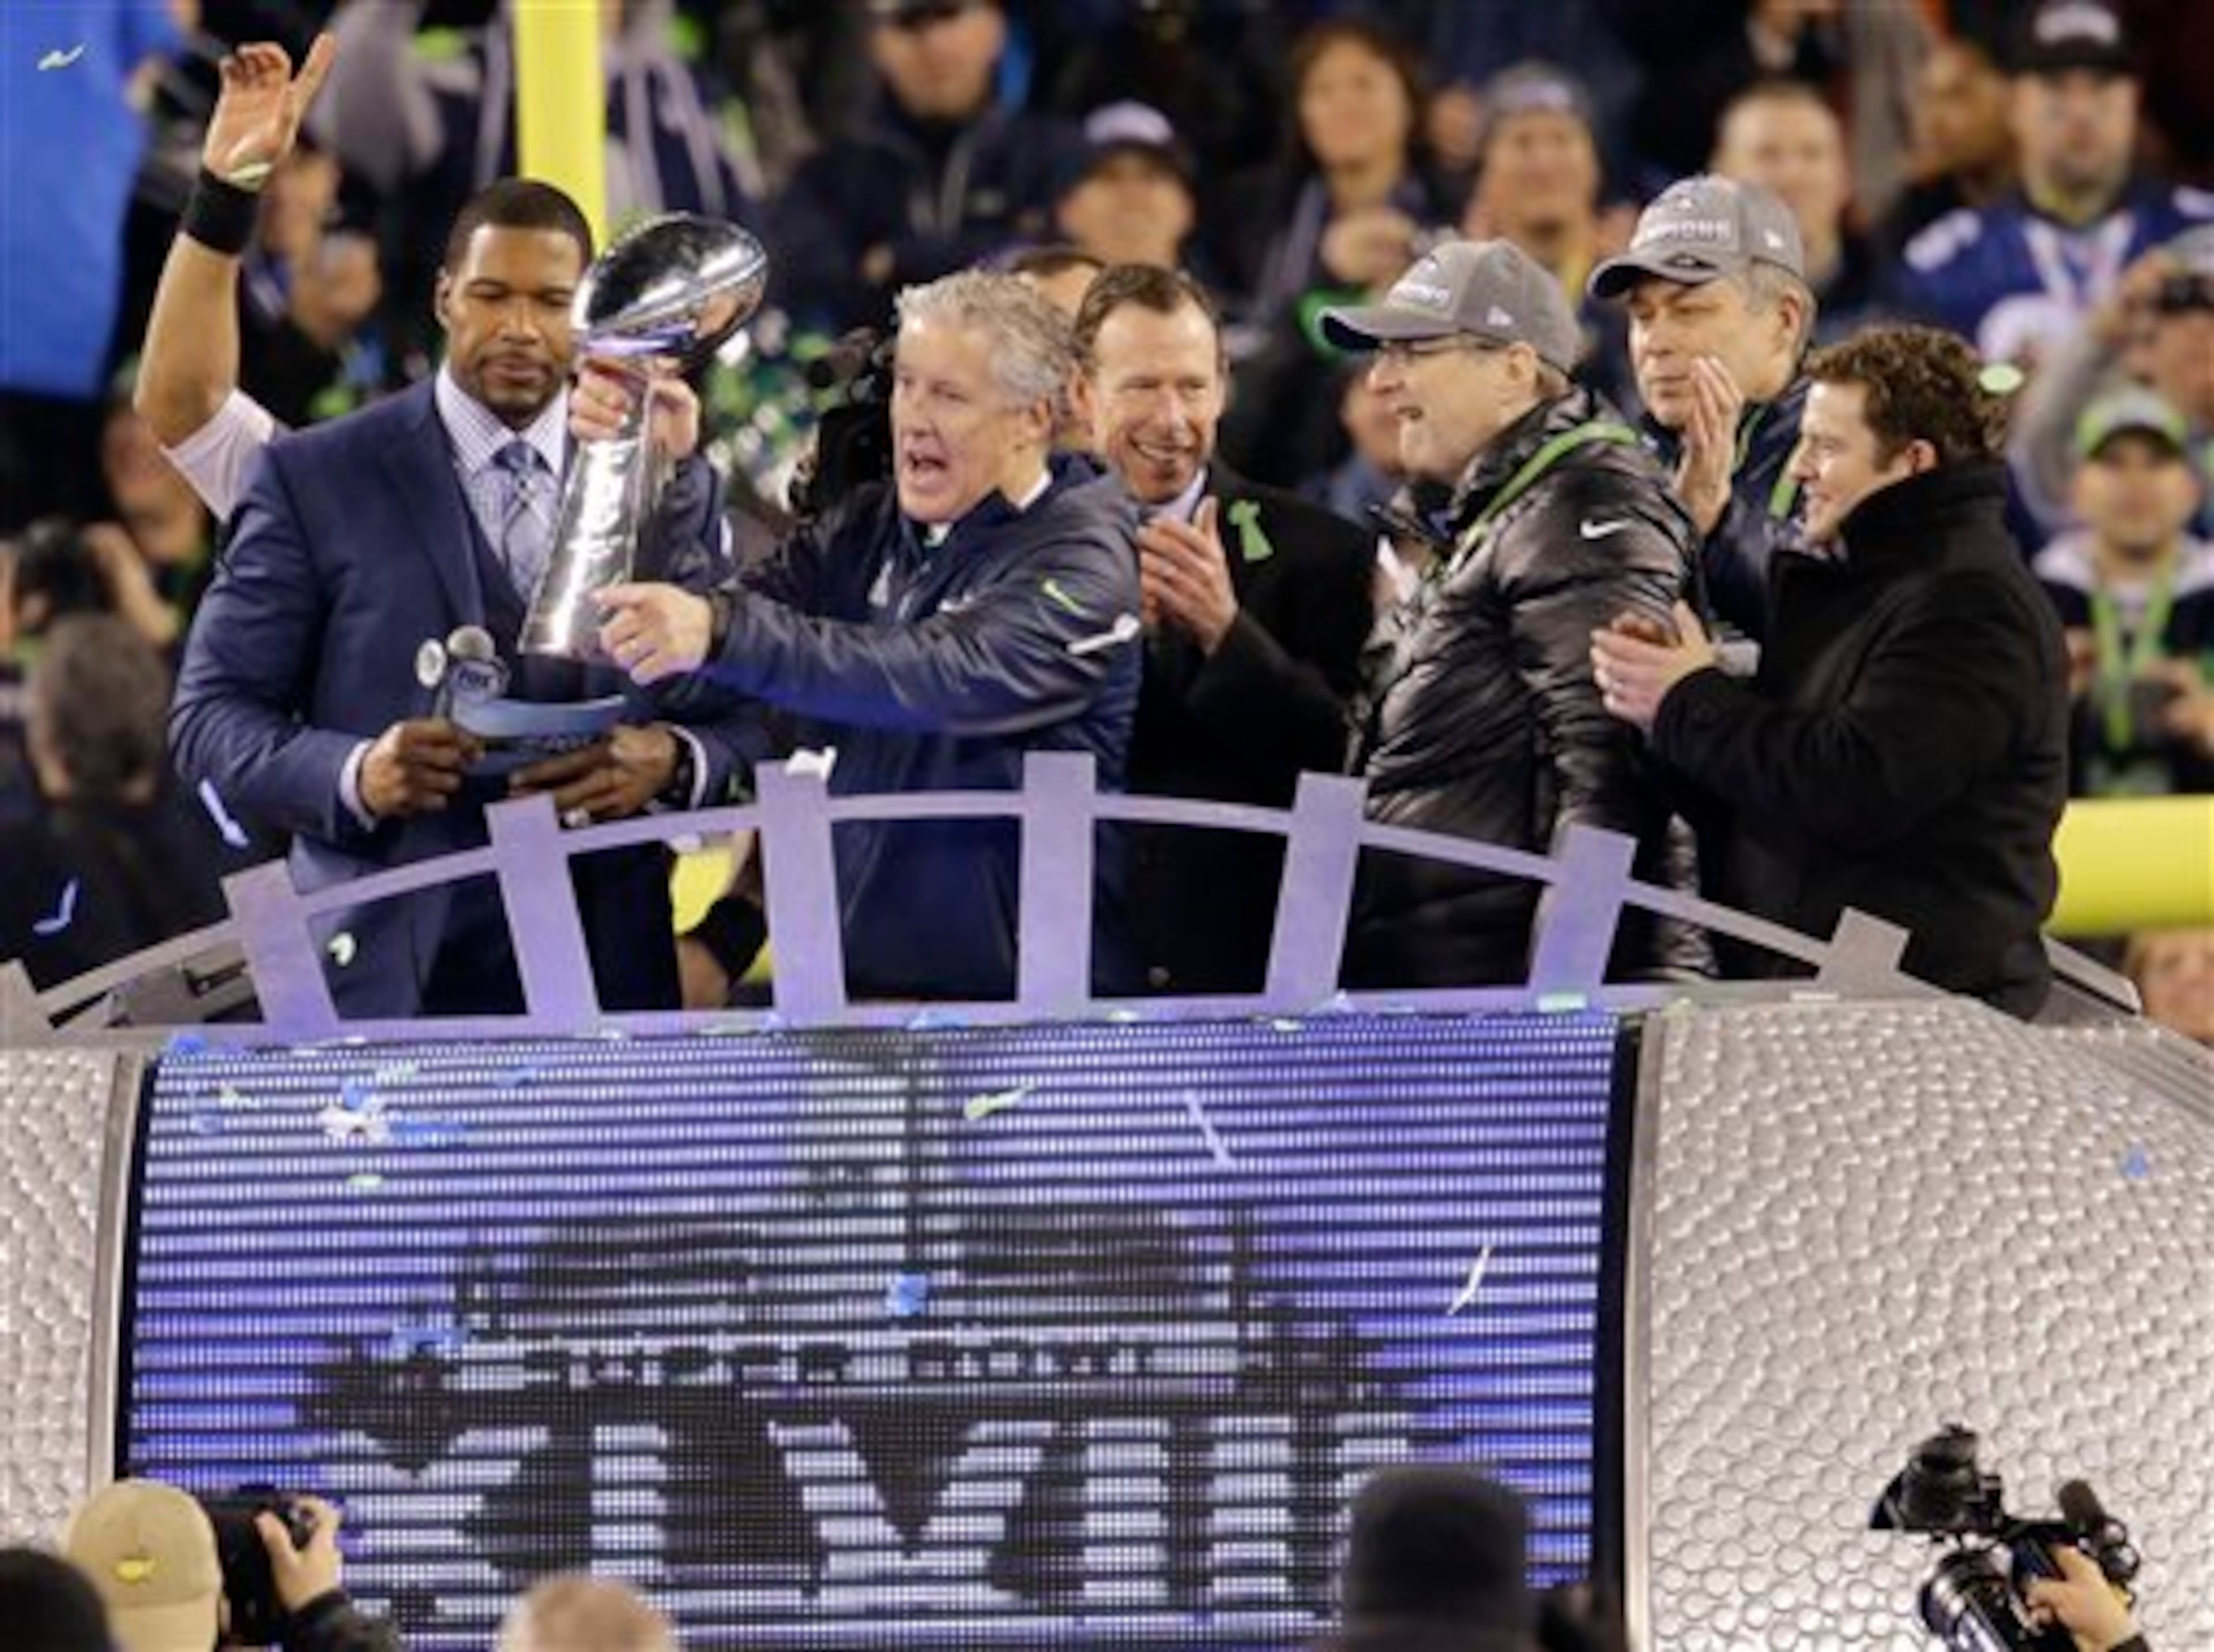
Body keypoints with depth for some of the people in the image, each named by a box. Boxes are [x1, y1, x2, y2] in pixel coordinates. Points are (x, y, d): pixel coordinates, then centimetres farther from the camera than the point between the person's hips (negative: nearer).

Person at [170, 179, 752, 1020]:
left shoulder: (669, 483, 13)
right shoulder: (315, 479, 5)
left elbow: (742, 707, 13)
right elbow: (210, 716, 3)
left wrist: (672, 760, -11)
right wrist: (352, 775, -17)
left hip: (611, 974, 2)